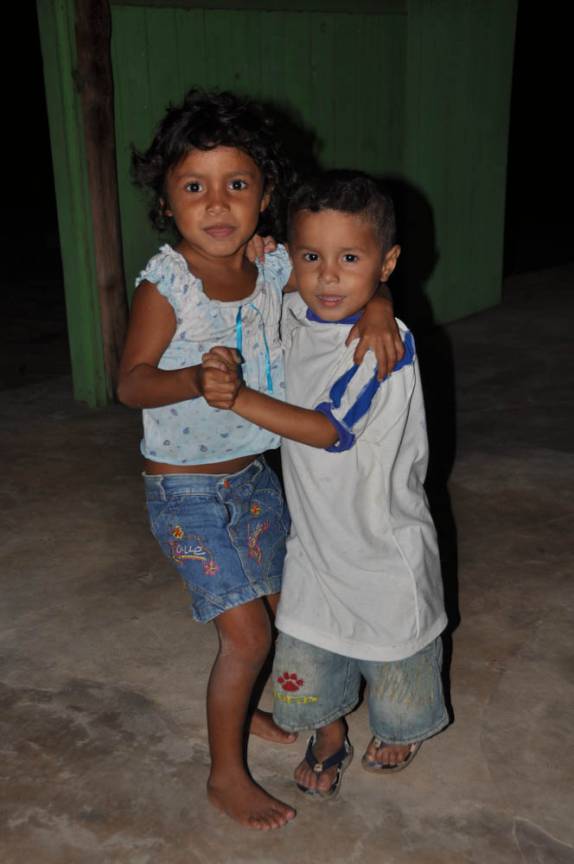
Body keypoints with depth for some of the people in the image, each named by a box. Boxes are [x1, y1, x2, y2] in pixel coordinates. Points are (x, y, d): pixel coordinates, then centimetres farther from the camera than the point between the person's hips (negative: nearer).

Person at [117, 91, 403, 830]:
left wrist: (375, 307, -17)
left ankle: (240, 708, 48)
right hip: (185, 488, -6)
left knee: (281, 603, 20)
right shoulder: (165, 283, -21)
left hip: (253, 472, 6)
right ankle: (226, 775, 20)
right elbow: (131, 382, -24)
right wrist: (195, 381, -43)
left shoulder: (274, 267, -7)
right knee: (247, 634, -3)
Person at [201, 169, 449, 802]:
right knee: (308, 641, 15)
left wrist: (238, 397, -38)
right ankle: (328, 739, 42)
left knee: (392, 641, 17)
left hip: (384, 536, -5)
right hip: (314, 530, 5)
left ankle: (399, 731, 48)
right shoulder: (292, 315, -6)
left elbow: (329, 429, -30)